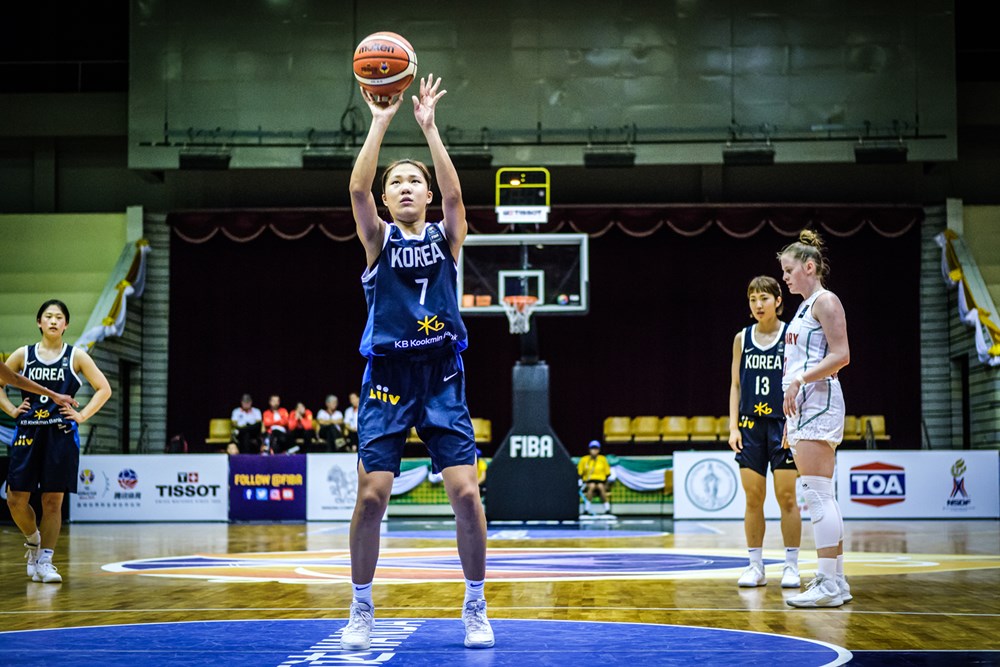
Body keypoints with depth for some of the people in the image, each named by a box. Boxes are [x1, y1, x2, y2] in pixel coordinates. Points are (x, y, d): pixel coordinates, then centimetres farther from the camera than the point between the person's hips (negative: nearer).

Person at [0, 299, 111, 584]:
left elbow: (104, 389, 4)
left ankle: (44, 561, 7)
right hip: (28, 433, 1)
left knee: (53, 501, -1)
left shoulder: (76, 356, 3)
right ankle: (33, 540, 27)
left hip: (61, 435, -1)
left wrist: (82, 415, -4)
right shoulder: (23, 354, 6)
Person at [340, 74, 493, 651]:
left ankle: (476, 607, 9)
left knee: (466, 491, -8)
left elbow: (455, 194, -12)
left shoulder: (446, 236, 8)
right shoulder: (379, 239, 7)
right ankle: (362, 609, 9)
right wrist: (381, 122, -15)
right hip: (388, 376, 0)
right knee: (372, 494, -8)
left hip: (442, 375, 0)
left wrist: (429, 126, -16)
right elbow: (357, 188, -11)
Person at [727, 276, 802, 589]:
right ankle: (755, 566, 9)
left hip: (783, 425, -3)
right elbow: (736, 385, 10)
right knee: (753, 497, 3)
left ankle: (791, 566, 5)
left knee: (787, 496, -2)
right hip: (751, 425, 3)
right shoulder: (742, 339, 8)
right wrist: (733, 427, 2)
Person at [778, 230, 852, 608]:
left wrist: (798, 381, -22)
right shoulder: (805, 307, 22)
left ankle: (829, 584, -14)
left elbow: (841, 356, -16)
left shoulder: (825, 301, -6)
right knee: (820, 497, 8)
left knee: (817, 494, -13)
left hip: (817, 403, -10)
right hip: (802, 407, 10)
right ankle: (836, 581, 11)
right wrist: (791, 420, 21)